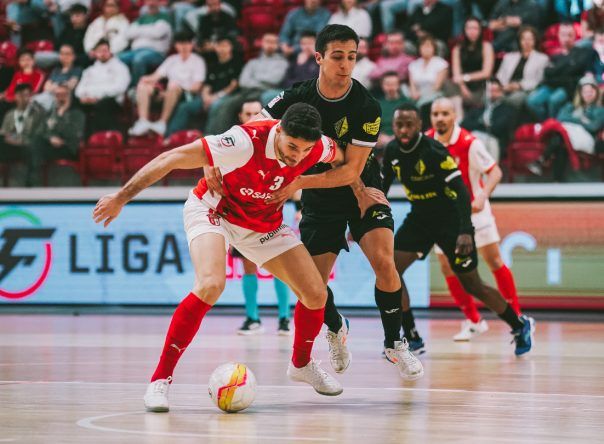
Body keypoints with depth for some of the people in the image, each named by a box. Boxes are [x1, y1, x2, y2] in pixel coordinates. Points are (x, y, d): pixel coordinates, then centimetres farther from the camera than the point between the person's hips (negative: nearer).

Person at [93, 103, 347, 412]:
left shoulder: (317, 148, -21)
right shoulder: (246, 141, -36)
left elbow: (343, 158, 8)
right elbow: (169, 160, -31)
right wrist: (121, 198, -28)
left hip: (265, 222, 6)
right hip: (213, 210, -5)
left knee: (315, 294, 0)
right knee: (211, 285, -32)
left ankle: (301, 364, 31)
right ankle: (160, 378, -23)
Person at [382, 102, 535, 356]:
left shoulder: (434, 151, -25)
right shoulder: (392, 152, -6)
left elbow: (460, 191, -28)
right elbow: (382, 187, 10)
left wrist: (465, 232, -38)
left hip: (450, 220, -6)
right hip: (419, 218, 6)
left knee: (472, 285, 1)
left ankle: (520, 326, 23)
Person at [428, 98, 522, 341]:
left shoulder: (469, 143, -20)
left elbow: (495, 171, -19)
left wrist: (483, 196, -34)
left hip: (473, 209, -4)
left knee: (494, 261, -5)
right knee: (447, 268, -2)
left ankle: (516, 317, 5)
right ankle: (473, 321, 11)